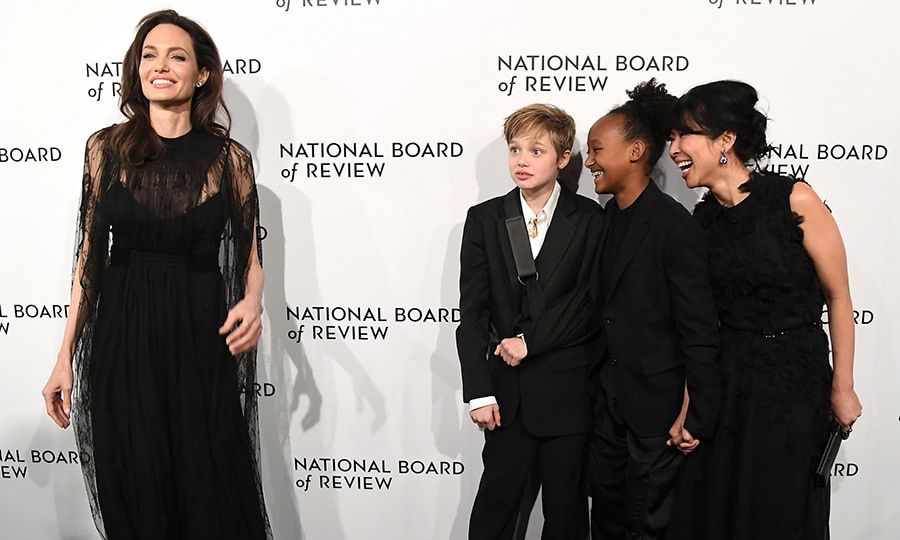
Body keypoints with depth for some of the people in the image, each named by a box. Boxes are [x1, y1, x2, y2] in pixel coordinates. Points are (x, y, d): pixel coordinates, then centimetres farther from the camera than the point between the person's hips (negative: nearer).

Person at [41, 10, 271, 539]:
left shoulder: (230, 157, -1)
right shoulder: (106, 147, 2)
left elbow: (250, 259, 5)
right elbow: (91, 254, 6)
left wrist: (252, 303, -17)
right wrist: (66, 357, 5)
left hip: (200, 340, -1)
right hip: (121, 340, 1)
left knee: (212, 496, 5)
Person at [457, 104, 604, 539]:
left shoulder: (589, 220, -2)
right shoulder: (484, 219, 2)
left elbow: (590, 304, -7)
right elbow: (472, 312, -1)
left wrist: (530, 341, -13)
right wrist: (479, 393, -7)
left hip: (569, 392, -1)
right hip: (509, 392, 1)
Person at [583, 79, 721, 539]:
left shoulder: (675, 227, -17)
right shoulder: (608, 217, 6)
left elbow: (699, 329, -17)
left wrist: (696, 416, -16)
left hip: (656, 402, -7)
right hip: (608, 397, 7)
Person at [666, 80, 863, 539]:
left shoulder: (795, 200, -13)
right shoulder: (702, 218, 0)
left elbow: (838, 298, -6)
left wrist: (843, 388, -4)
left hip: (793, 380, -4)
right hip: (723, 381, 4)